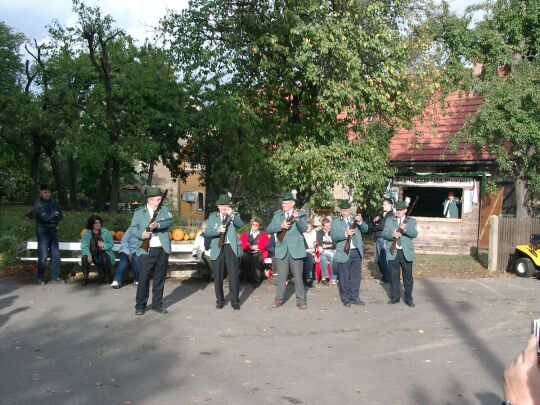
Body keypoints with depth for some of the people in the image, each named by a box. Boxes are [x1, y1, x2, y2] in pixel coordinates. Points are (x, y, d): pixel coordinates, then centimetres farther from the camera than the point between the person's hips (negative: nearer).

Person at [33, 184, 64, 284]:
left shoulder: (53, 202, 9)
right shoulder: (38, 204, -9)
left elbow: (61, 215, 7)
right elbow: (44, 217, -20)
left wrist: (50, 217, -9)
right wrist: (54, 214, -5)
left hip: (53, 230, 6)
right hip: (42, 231, -6)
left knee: (56, 254, 5)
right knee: (43, 256, -6)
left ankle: (55, 277, 13)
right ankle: (40, 278, 5)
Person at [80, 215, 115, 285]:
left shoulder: (105, 232, 2)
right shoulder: (86, 233, 0)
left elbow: (111, 244, 1)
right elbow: (84, 246, -11)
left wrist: (103, 245, -21)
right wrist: (88, 255, -30)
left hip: (103, 253, 0)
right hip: (91, 253, 1)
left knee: (107, 258, -32)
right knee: (85, 258, -30)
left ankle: (107, 276, -8)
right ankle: (85, 278, -15)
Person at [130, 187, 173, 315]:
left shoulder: (164, 209, 8)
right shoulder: (139, 212, 5)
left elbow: (169, 221, -8)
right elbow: (133, 228, 2)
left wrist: (158, 224, -26)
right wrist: (141, 235, -17)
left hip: (163, 250, 2)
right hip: (146, 251, -2)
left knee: (160, 279, 9)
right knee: (143, 279, -2)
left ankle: (157, 305, 20)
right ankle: (140, 306, 9)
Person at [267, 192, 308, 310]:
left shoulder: (300, 214, 2)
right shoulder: (277, 215, 10)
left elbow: (303, 229, -14)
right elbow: (269, 229, 0)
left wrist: (297, 219, -31)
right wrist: (281, 226, -16)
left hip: (296, 249, -2)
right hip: (282, 249, 2)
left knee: (298, 276, 3)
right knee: (281, 276, 7)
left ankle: (301, 300, 11)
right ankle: (279, 298, 17)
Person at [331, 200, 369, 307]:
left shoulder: (356, 218, 9)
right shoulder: (336, 221, 0)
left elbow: (365, 229, -4)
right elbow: (334, 236, -10)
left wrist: (360, 221, -23)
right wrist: (345, 234, -26)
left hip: (357, 252, 3)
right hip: (344, 253, -3)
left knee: (356, 276, 10)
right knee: (344, 277, 4)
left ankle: (355, 297, 20)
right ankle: (346, 298, 14)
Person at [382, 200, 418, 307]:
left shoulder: (411, 221, 4)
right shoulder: (389, 220, 9)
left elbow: (414, 234, -12)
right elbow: (384, 233, 0)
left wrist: (405, 228, -30)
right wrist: (392, 235, -21)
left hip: (406, 253, -1)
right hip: (393, 252, 1)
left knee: (408, 276, 3)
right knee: (394, 276, 8)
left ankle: (408, 298, 14)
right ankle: (394, 297, 19)